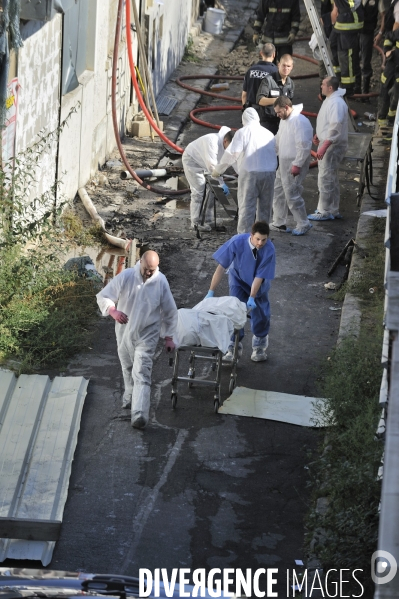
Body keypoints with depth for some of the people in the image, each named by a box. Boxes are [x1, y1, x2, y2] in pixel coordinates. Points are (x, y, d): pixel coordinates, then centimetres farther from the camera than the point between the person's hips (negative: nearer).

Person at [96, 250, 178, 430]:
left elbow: (170, 312, 1)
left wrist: (168, 337, 1)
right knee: (128, 369, 21)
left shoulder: (161, 282, -11)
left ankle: (139, 413, -23)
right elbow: (103, 296, -7)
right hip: (125, 333, 3)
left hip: (147, 336, -3)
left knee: (141, 374, -14)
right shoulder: (126, 277, -12)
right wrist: (113, 311, -28)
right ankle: (130, 396, 48)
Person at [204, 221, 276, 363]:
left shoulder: (269, 250, -33)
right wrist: (211, 292, -29)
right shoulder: (237, 242, -34)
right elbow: (221, 267, -29)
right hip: (238, 278, 0)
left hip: (259, 283, 1)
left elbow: (259, 277, -25)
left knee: (260, 312, 5)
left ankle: (259, 346, 30)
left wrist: (252, 298, -31)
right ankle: (234, 346, 0)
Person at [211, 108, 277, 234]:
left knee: (247, 206, -2)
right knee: (265, 206, 13)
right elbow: (276, 153, 13)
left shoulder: (242, 132, 0)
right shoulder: (268, 134, 15)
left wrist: (218, 170, 3)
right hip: (269, 172, 4)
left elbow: (232, 153, -6)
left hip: (249, 172, -4)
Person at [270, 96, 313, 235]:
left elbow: (304, 145, -24)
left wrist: (297, 165, -23)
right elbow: (278, 140, 24)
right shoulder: (285, 121, 12)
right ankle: (279, 223, 25)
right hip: (283, 164, 10)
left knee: (292, 195, -7)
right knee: (278, 192, 15)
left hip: (294, 165, -10)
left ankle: (303, 225, 4)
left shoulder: (300, 122, -20)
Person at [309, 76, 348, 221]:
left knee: (325, 179, -6)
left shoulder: (336, 103, -21)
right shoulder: (330, 100, 12)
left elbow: (335, 128, -27)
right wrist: (318, 134, 14)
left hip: (333, 146, -11)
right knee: (331, 178, 16)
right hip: (327, 142, 11)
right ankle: (333, 211, 24)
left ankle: (324, 212, -1)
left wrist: (324, 147, -27)